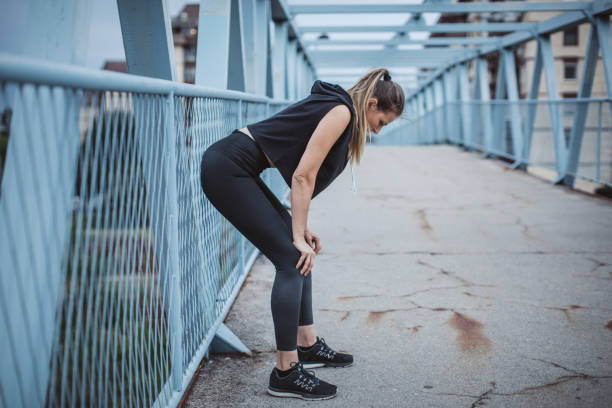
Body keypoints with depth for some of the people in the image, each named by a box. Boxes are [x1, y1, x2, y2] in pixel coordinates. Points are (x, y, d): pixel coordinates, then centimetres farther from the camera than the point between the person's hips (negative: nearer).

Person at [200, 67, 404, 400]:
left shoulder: (335, 107, 17)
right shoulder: (341, 110, -12)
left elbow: (302, 175, 19)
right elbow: (303, 176, -15)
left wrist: (301, 228, 14)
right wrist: (299, 236, -10)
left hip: (239, 169, 10)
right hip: (227, 169, -10)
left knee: (300, 253, 13)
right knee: (292, 259, -9)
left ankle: (308, 345, 24)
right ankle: (286, 373, -3)